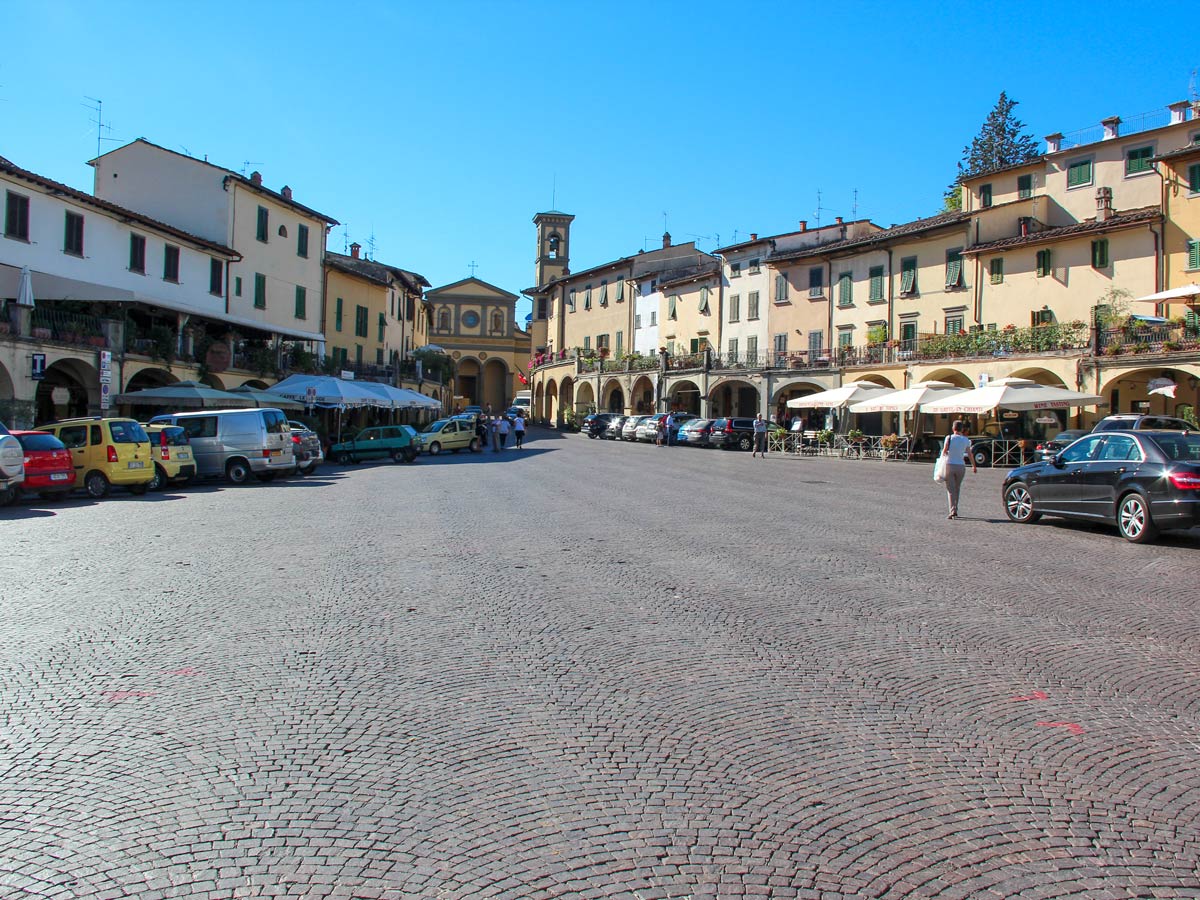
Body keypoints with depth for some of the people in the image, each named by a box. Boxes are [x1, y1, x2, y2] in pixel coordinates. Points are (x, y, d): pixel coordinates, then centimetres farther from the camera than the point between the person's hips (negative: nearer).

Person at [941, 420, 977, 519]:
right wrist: (974, 466, 20)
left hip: (949, 465, -2)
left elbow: (944, 451, -8)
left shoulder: (949, 437, -5)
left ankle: (953, 511, -14)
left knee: (951, 489, -1)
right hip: (961, 466, 2)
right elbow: (969, 454, 8)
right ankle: (955, 510, 19)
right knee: (957, 489, 16)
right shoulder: (966, 440, 2)